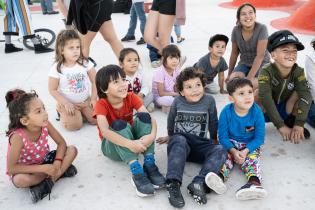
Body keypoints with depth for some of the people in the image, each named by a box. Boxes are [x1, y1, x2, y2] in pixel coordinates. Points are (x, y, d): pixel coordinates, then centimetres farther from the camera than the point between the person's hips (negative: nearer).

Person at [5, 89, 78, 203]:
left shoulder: (45, 124, -21)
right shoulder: (18, 137, -32)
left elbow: (61, 143, -8)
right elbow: (11, 168, -28)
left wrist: (57, 163, -25)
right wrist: (43, 168, -31)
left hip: (44, 161, 5)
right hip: (26, 169, -4)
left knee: (72, 150, -14)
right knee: (20, 180, -37)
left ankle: (48, 182, -19)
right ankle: (61, 171, -19)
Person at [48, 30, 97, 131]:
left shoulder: (85, 63, -11)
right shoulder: (57, 68, -17)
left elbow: (94, 81, -3)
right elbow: (52, 90, -10)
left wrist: (93, 99, -8)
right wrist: (66, 103, -16)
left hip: (86, 100, 3)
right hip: (68, 103, -2)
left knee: (96, 120, -9)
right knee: (74, 126, -16)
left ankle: (81, 111, 20)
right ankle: (62, 111, 15)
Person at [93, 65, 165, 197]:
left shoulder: (131, 97, -10)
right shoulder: (101, 104, -20)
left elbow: (150, 118, -20)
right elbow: (105, 131, -37)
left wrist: (152, 135, -41)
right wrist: (130, 144, -49)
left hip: (131, 136, 3)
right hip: (112, 146, -3)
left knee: (143, 116, -24)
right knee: (120, 125, -34)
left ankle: (149, 165, -29)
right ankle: (137, 172, -41)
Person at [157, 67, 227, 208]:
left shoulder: (209, 100, 0)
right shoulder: (177, 102, -1)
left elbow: (213, 123, 13)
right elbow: (171, 121, 15)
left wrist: (214, 140, 21)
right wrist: (170, 136, 27)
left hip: (200, 145, 2)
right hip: (179, 143, -1)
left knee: (220, 150, -27)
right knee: (179, 140, -36)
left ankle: (199, 183, -48)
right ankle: (173, 184, -50)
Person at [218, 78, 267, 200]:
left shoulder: (257, 112, -15)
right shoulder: (226, 112, -15)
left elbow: (259, 138, -11)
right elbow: (223, 136, -11)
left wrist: (245, 151, -24)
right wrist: (233, 151, -26)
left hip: (250, 146, 0)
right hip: (230, 145, 0)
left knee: (252, 158, -27)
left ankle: (255, 181, -50)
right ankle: (219, 175, -51)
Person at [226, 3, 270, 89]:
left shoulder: (262, 28, -20)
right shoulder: (236, 30, -9)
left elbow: (260, 55, -23)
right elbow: (234, 53, 2)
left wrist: (249, 77, -28)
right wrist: (229, 74, 8)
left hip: (262, 64, -3)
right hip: (244, 64, 3)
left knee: (251, 83, -30)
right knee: (233, 80, -27)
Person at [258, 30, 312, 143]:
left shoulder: (298, 71, -15)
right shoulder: (266, 71, -25)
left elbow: (305, 95, -26)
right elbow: (266, 100, -33)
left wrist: (299, 124, -36)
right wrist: (281, 126, -36)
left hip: (285, 109, 3)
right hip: (266, 111, -3)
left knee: (301, 91, -22)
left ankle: (291, 121, -3)